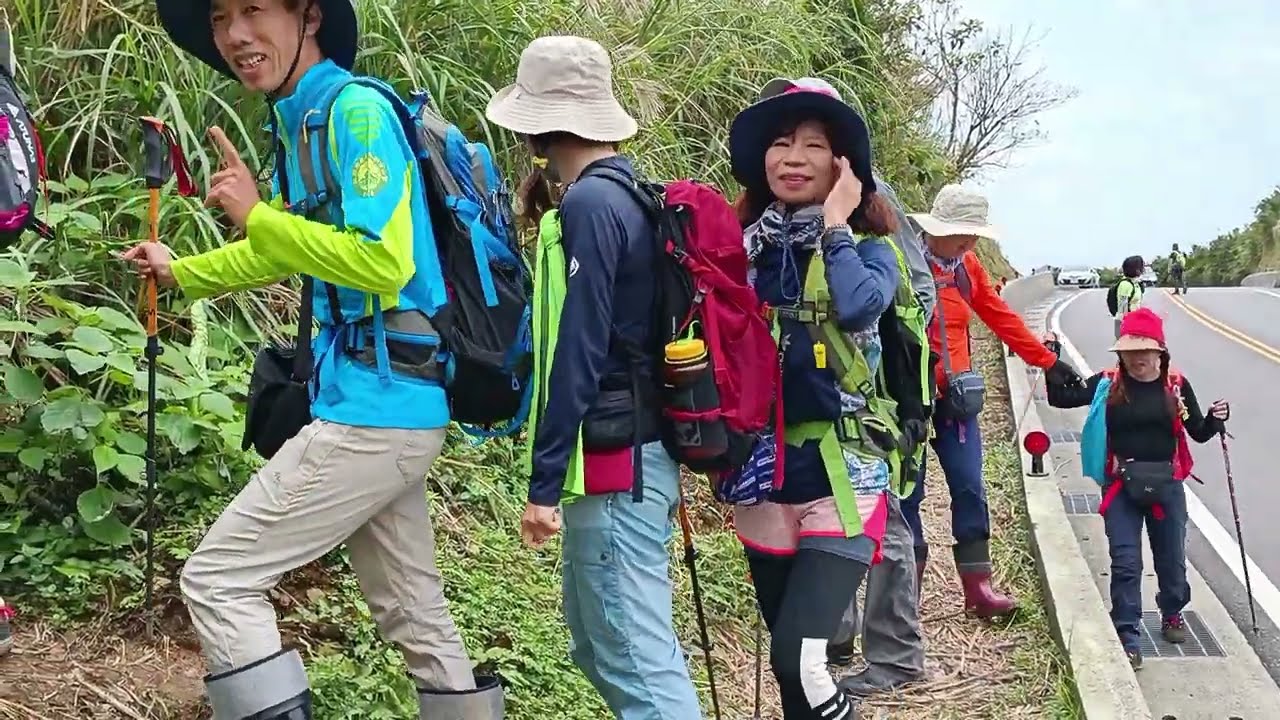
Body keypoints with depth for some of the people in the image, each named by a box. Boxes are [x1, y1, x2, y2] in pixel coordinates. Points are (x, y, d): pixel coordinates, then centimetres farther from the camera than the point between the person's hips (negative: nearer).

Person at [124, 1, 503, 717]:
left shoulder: (358, 109, -13)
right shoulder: (301, 122, 14)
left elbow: (383, 261, -25)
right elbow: (283, 253, 30)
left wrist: (255, 214, -17)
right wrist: (180, 271, 43)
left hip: (376, 408, -9)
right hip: (394, 406, 9)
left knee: (218, 578, -4)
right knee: (413, 610, 17)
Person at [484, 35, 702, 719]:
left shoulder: (588, 204, -16)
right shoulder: (628, 194, 13)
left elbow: (578, 353, -20)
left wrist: (543, 483, -18)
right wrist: (543, 217, 12)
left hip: (613, 463, -10)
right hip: (630, 454, 10)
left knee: (637, 659, -6)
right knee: (598, 639, 21)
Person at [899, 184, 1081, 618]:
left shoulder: (967, 266, 8)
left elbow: (1001, 318, 16)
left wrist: (1047, 361, 18)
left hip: (955, 395, 5)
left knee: (969, 488, 3)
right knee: (909, 491, 4)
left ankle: (977, 586, 9)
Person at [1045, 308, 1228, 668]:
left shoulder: (1176, 385, -1)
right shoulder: (1108, 383, -3)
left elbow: (1198, 433, 6)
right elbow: (1060, 398, -5)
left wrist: (1216, 419, -14)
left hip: (1166, 484, 1)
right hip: (1121, 485, -1)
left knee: (1171, 557, 16)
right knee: (1125, 562, -3)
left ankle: (1172, 614, 41)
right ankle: (1127, 635, 2)